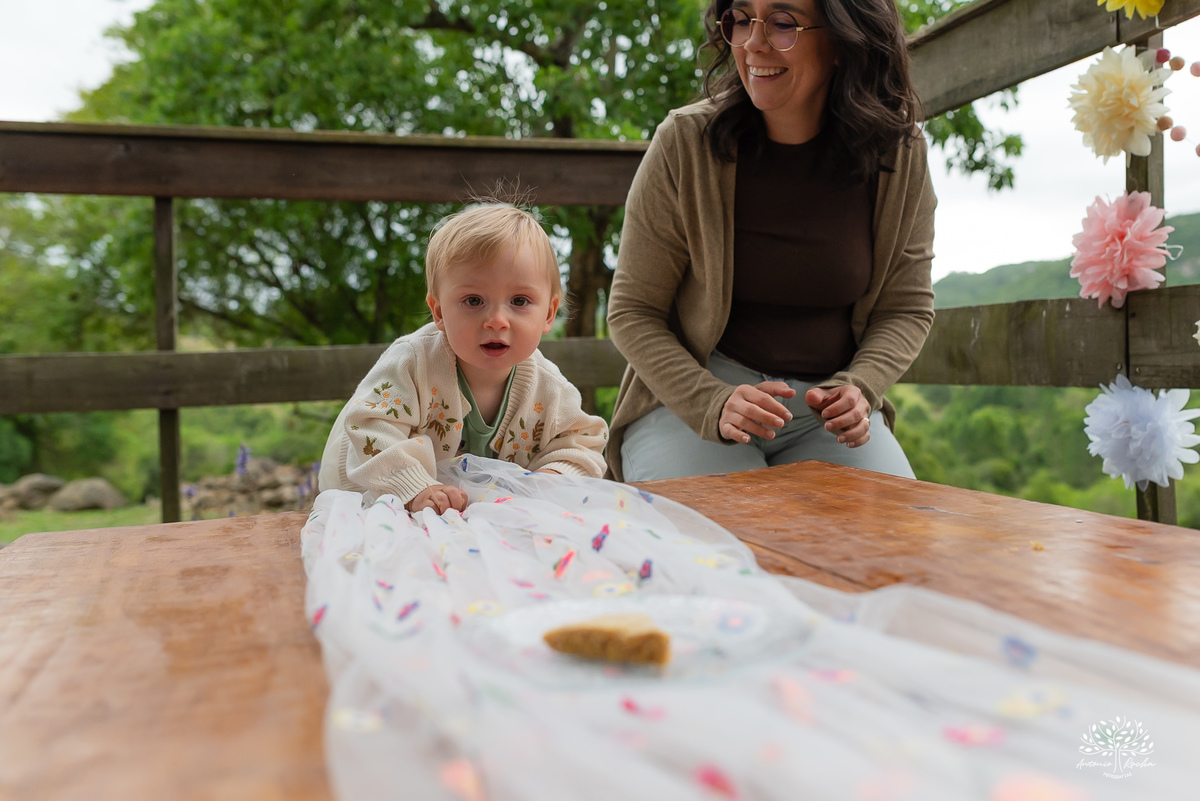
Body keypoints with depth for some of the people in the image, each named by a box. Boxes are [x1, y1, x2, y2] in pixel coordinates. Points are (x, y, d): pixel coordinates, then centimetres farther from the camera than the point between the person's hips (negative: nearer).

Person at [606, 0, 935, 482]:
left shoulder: (900, 154, -3)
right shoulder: (684, 143, -11)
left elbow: (906, 308, 6)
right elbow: (632, 313, -7)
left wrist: (858, 389, -14)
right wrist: (714, 404, -21)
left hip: (828, 408, 3)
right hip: (690, 400, -2)